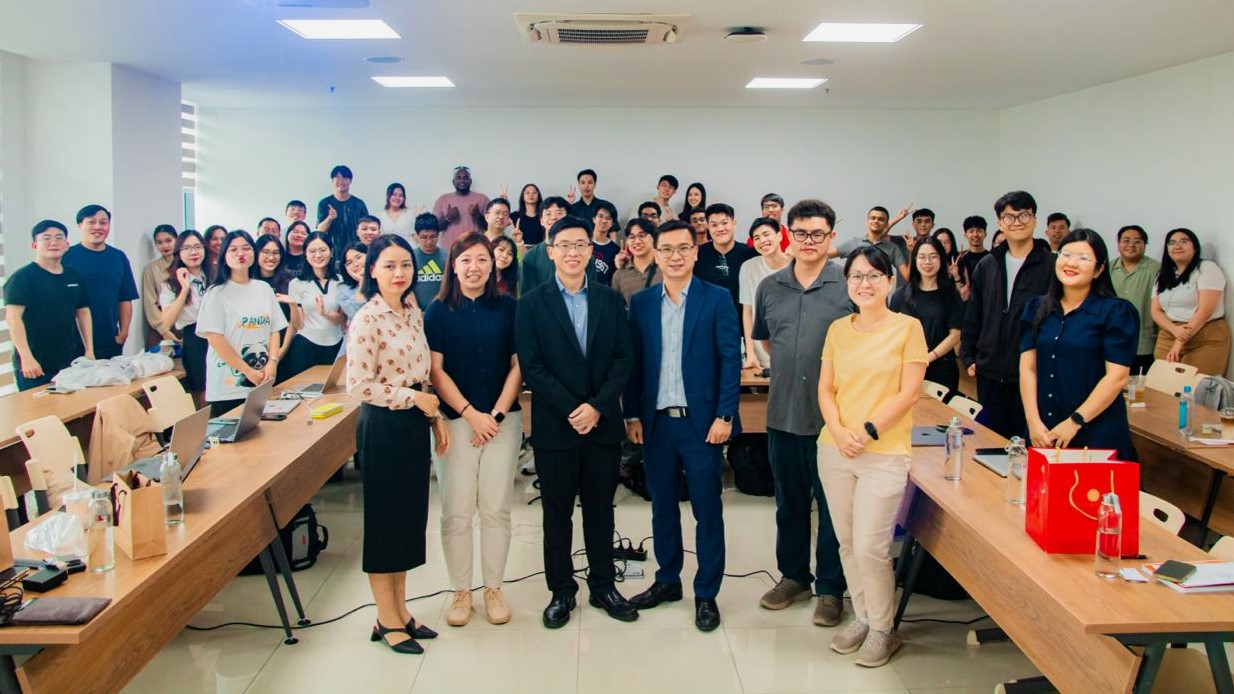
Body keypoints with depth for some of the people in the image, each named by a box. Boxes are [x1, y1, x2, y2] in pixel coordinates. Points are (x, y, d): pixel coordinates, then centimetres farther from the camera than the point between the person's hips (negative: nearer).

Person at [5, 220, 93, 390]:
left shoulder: (75, 277, 10)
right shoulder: (22, 278, -7)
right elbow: (13, 317, -15)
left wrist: (89, 350, 10)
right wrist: (26, 357, -24)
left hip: (73, 362, 5)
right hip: (35, 367, -5)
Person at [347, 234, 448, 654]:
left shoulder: (413, 312, 8)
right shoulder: (367, 320, -15)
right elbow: (358, 384, -18)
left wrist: (435, 417, 10)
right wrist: (413, 398, -16)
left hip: (415, 423, 8)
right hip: (384, 426, -8)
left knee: (411, 514, 13)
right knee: (384, 516, 3)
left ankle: (401, 610, 26)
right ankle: (387, 620, 16)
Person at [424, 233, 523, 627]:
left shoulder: (508, 309, 4)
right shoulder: (438, 312, 2)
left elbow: (517, 366, 3)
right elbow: (436, 370, -2)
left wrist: (496, 415, -7)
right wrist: (472, 414, -9)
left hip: (503, 419, 1)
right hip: (456, 420, 0)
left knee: (496, 508, 4)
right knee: (456, 511, 1)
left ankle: (493, 588, 18)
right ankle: (461, 591, 15)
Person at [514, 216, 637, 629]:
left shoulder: (610, 300, 6)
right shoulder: (532, 303, -1)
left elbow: (624, 358, 1)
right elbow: (531, 365, -7)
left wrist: (597, 407, -12)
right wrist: (572, 410, -14)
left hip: (603, 423, 2)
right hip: (554, 425, -2)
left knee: (600, 509, 12)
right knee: (557, 513, 8)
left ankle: (603, 586, 25)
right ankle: (561, 591, 21)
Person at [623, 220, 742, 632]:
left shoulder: (717, 300, -2)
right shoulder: (641, 303, 7)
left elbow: (731, 360, -5)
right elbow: (633, 362, 8)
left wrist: (724, 416, -11)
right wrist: (632, 415, 2)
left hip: (702, 422, -3)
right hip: (656, 423, 3)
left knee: (707, 510, 5)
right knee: (663, 507, 14)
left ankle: (706, 594, 17)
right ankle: (667, 581, 29)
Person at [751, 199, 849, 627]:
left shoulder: (849, 287, -7)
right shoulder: (769, 288, 6)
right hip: (783, 413, 4)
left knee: (833, 505, 6)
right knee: (789, 501, 16)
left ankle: (830, 588, 20)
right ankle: (793, 576, 32)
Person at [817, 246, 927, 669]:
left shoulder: (907, 327, -3)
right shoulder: (838, 329, 9)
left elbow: (909, 393, -8)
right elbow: (825, 388, 8)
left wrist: (868, 432, -14)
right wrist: (838, 429, -9)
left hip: (884, 454, -4)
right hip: (834, 450, 5)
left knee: (870, 547, -6)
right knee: (847, 543, 11)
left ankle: (883, 629, 14)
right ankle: (861, 618, 28)